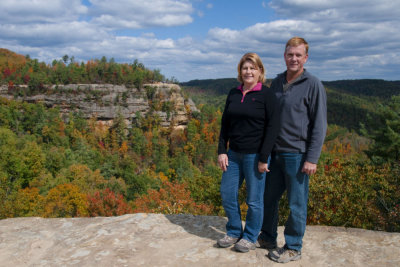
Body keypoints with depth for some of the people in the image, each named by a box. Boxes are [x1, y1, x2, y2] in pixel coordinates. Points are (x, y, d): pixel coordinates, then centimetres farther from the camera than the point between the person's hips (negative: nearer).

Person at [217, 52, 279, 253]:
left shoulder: (266, 94, -8)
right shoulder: (233, 94, 8)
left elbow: (272, 127, -11)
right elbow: (225, 124, 11)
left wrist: (264, 158, -15)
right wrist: (222, 151, 3)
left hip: (255, 155, -6)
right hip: (234, 154, 6)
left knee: (254, 199, 7)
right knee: (227, 194, 11)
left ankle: (250, 238, 27)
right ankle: (234, 232, 32)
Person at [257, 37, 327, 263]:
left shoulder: (313, 85, -8)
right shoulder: (277, 82, 10)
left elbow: (320, 125, -10)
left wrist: (312, 159, -15)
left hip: (297, 154, -6)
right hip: (275, 152, 6)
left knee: (297, 203, 5)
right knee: (269, 197, 15)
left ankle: (293, 248, 21)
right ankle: (268, 238, 34)